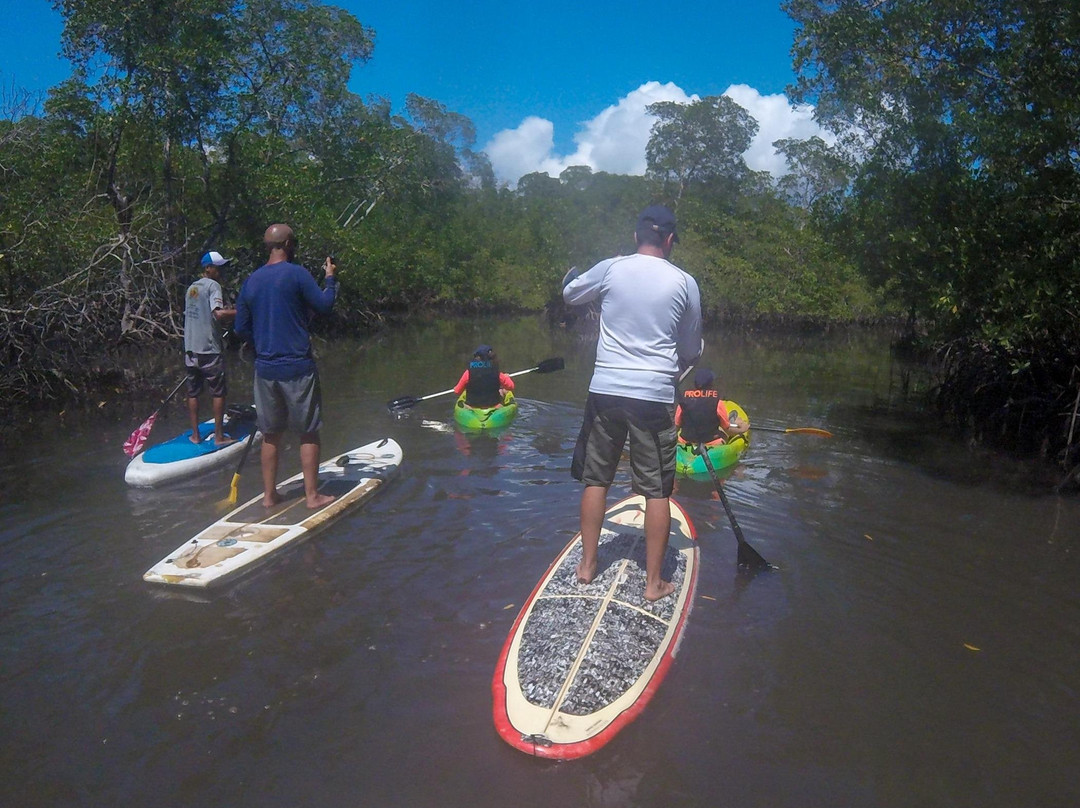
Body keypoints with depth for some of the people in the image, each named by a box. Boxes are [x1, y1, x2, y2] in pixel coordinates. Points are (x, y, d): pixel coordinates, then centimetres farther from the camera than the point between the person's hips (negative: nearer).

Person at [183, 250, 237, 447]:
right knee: (218, 393, 1)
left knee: (193, 393, 11)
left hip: (190, 349, 7)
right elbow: (219, 313, -23)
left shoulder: (191, 288, 17)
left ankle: (195, 435, 16)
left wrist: (224, 322, 21)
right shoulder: (213, 285, -7)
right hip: (209, 350, -7)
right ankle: (219, 436, 4)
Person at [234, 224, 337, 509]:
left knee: (271, 434, 14)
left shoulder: (251, 281, 8)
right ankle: (312, 495, 9)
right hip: (297, 367, -5)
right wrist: (330, 278, 9)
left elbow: (241, 328, 11)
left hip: (265, 368, 5)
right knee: (309, 432, 5)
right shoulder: (296, 273, -9)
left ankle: (269, 494, 21)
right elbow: (324, 305, -6)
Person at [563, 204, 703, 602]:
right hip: (655, 396, -1)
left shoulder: (610, 269, 0)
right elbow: (691, 351, 9)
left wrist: (572, 276, 39)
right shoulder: (684, 282, 0)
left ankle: (587, 565, 25)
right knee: (657, 490, 8)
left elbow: (570, 295, 19)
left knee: (596, 479, 15)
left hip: (605, 390, 2)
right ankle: (654, 582, 16)